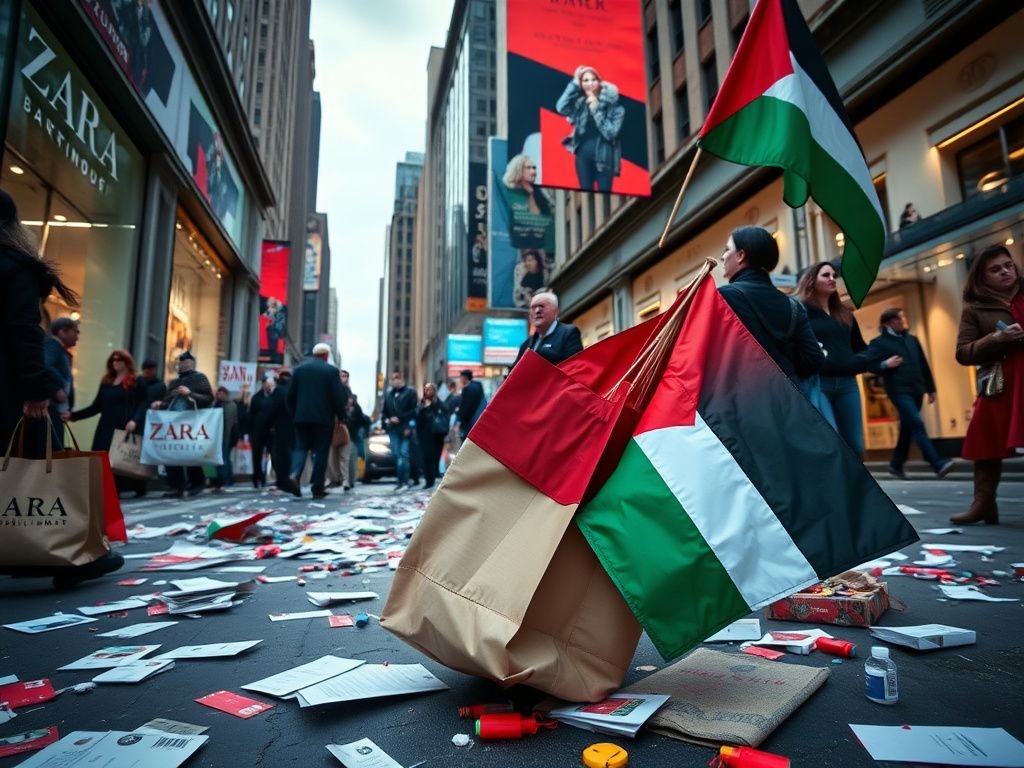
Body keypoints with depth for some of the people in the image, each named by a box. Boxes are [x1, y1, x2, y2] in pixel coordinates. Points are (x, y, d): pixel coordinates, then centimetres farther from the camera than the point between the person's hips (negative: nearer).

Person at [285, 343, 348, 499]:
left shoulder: (299, 369, 8)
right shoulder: (332, 371, -3)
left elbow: (290, 395, 9)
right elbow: (338, 396, -7)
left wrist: (293, 413, 18)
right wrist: (341, 415, 4)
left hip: (302, 417, 3)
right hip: (324, 417, -3)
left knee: (301, 447, 11)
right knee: (321, 451, 3)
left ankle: (294, 474, -15)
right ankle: (317, 488, 4)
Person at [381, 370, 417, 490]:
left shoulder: (410, 392, 1)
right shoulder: (388, 394, 15)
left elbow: (413, 411, -6)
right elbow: (384, 411, 17)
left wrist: (409, 427, -14)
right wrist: (388, 420, -3)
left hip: (405, 429, -4)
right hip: (393, 429, 4)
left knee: (404, 454, -8)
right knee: (396, 455, 3)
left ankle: (403, 480, -4)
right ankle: (401, 480, 11)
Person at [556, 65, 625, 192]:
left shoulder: (612, 105, -5)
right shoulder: (579, 103, 3)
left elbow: (611, 133, -14)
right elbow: (561, 108, -15)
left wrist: (596, 110, -18)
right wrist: (574, 83, -14)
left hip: (604, 157, -3)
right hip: (583, 155, 3)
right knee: (585, 190, 9)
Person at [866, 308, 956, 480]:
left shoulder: (912, 339, 17)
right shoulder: (878, 342, -1)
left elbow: (923, 365, 18)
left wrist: (930, 388, 16)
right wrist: (886, 365, -23)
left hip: (916, 390, 6)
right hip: (899, 390, -6)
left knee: (907, 428, 9)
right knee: (917, 424, -17)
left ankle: (896, 465, 21)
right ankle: (938, 464, -20)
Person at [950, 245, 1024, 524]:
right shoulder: (975, 309, 6)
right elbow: (963, 353, 0)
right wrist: (996, 338, -13)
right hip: (999, 387, -1)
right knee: (987, 444, -1)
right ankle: (984, 503, 5)